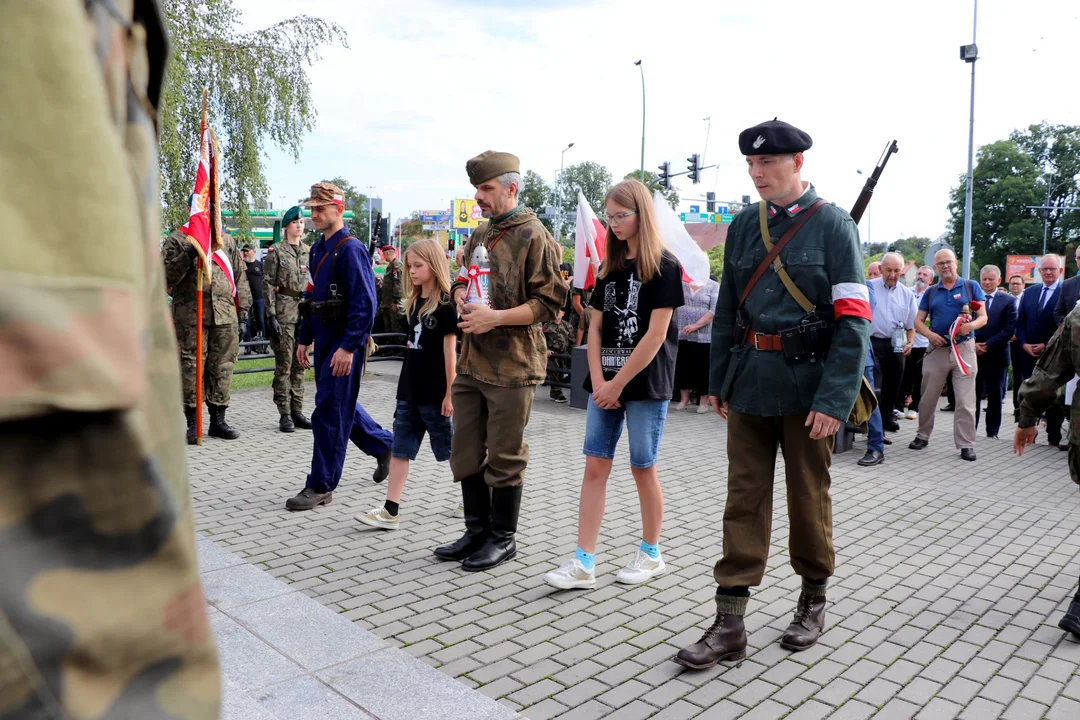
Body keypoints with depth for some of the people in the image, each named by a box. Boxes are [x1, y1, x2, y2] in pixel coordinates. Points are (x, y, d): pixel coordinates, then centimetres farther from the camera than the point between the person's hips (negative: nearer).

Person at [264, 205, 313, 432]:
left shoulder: (309, 252, 13)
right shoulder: (275, 251, -2)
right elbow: (268, 284, -6)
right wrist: (271, 316, -13)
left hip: (305, 311, 5)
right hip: (284, 311, -5)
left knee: (300, 364, 7)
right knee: (284, 364, -3)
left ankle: (297, 411, 14)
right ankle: (285, 414, 3)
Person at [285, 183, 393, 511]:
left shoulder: (350, 249, -15)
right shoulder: (318, 249, 13)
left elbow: (365, 303, -21)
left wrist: (349, 347, -24)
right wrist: (303, 339, 17)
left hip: (344, 343, -9)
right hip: (324, 341, 9)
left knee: (330, 411, -4)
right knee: (340, 405, 18)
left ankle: (321, 486, 5)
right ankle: (384, 445, 36)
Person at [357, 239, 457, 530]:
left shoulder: (444, 305, -11)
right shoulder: (414, 302, 11)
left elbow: (450, 350, -13)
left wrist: (450, 393, -14)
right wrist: (405, 386, 16)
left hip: (434, 394, -7)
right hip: (409, 391, 7)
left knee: (449, 449, 6)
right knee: (400, 449, 4)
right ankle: (390, 511, 6)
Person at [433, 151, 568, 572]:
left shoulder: (534, 237, -9)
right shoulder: (480, 235, 15)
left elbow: (549, 302, -13)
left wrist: (495, 317, -20)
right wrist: (461, 293, 3)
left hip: (512, 366, -8)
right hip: (471, 362, 8)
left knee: (504, 457, 3)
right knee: (465, 453, 13)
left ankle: (502, 539, 20)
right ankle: (477, 531, 28)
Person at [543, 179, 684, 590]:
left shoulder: (664, 266, -7)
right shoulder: (610, 267, 12)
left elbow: (656, 333, -13)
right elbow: (595, 327, 9)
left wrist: (618, 384, -12)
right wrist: (599, 381, -4)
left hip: (645, 385, -6)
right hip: (605, 384, 6)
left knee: (643, 468, 5)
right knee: (595, 466, 2)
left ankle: (650, 554, 23)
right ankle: (584, 563, 6)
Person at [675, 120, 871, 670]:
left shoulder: (833, 225, -6)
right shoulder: (743, 226, 8)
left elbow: (853, 319, -11)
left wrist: (834, 398, -18)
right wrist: (718, 380, 9)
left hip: (806, 383, -3)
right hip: (749, 384, 4)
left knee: (809, 496, 12)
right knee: (744, 499, 5)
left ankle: (814, 599, 34)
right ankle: (730, 624, 10)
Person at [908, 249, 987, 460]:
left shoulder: (971, 287, 3)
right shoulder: (931, 292, 10)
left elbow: (984, 317, -2)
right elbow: (918, 321, 7)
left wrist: (971, 325, -24)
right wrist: (929, 334, -13)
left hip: (963, 349, -2)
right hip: (937, 349, 2)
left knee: (965, 401, -3)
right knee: (928, 398, 9)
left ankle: (966, 444, 2)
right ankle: (923, 435, 24)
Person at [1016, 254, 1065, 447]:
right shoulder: (1029, 292, 11)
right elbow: (1020, 322, 10)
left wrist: (1046, 346, -13)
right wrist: (1024, 344, -3)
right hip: (1028, 353, 4)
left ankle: (1054, 437, 11)